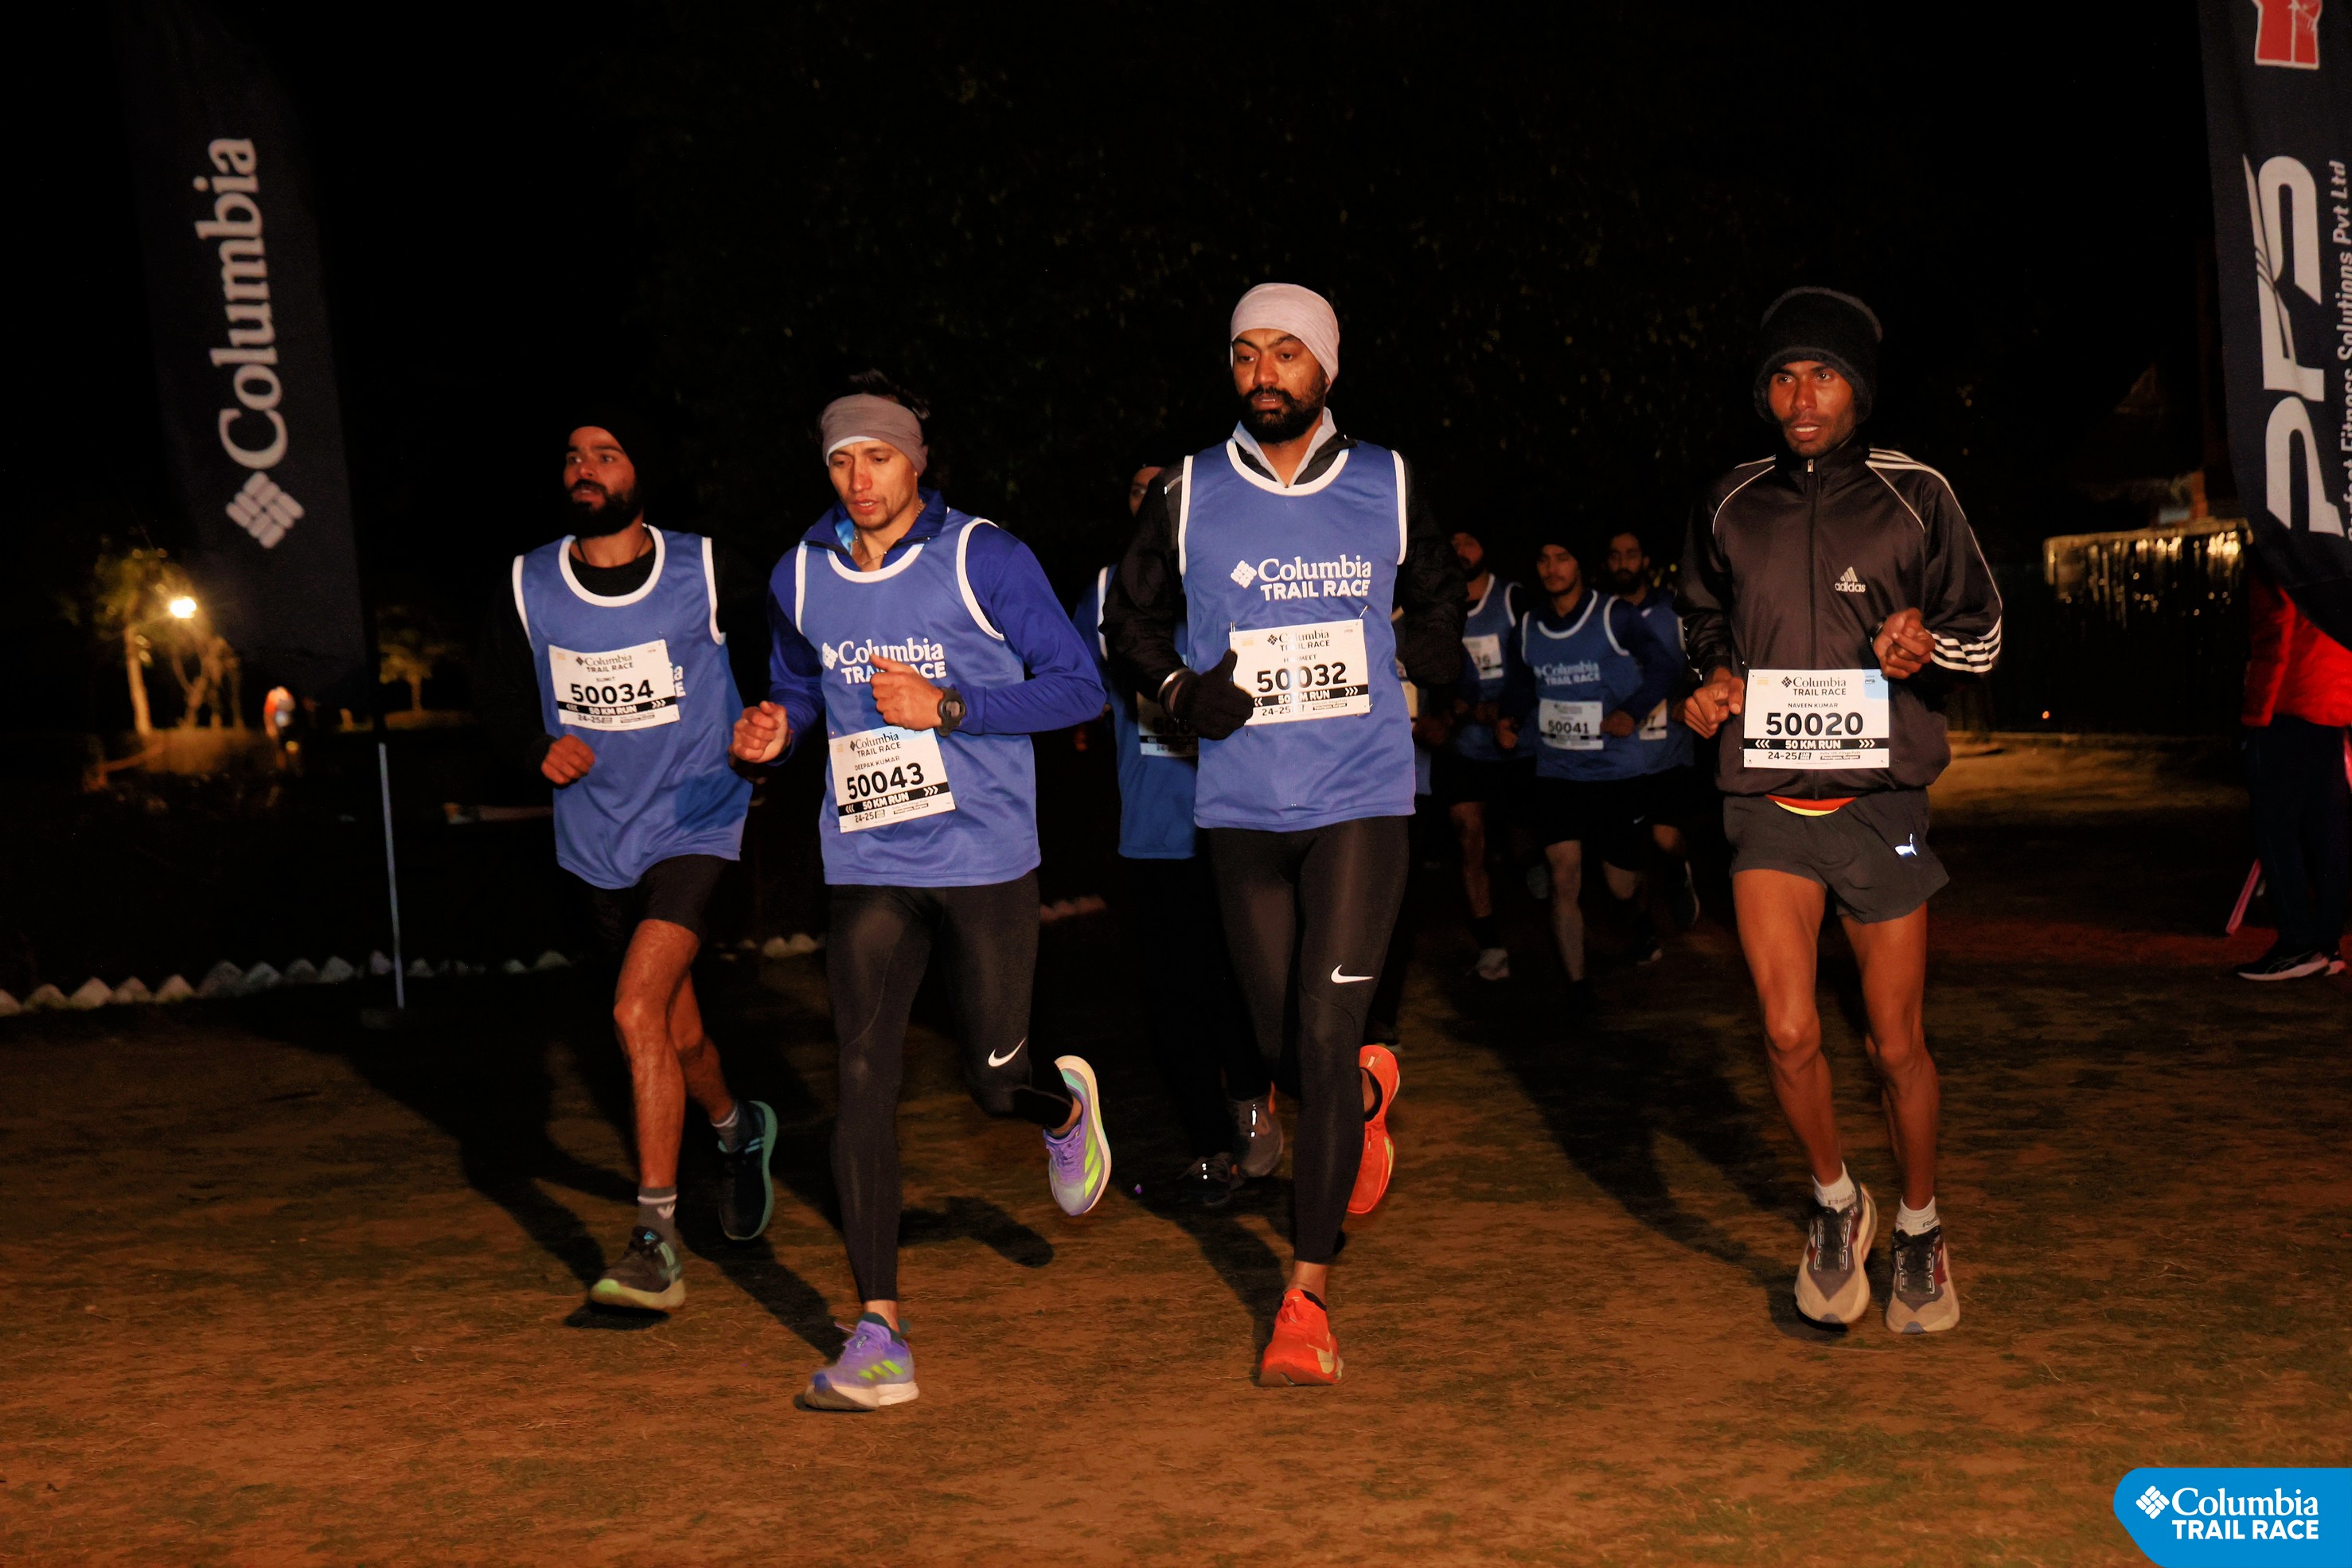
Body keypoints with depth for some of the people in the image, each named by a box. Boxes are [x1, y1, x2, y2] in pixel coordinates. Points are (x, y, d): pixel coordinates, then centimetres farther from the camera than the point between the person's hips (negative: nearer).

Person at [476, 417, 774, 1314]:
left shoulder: (705, 573, -9)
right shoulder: (527, 587, -3)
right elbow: (493, 692, 11)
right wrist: (538, 748, -7)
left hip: (697, 826, -4)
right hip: (597, 844, 4)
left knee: (638, 1011, -21)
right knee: (675, 1032, 16)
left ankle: (656, 1242, -14)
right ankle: (738, 1131, 49)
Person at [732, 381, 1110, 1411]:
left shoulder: (983, 560, -6)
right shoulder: (800, 579, 7)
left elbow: (1079, 688, -6)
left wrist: (947, 706, -18)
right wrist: (775, 726, 0)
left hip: (987, 860, -3)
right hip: (868, 866, 3)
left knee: (996, 1083, 4)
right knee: (864, 1078, -8)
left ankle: (1066, 1105, 44)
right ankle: (878, 1334, -4)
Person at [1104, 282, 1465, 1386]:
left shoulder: (1387, 488, 4)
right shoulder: (1188, 496, 2)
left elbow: (1437, 603, 21)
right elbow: (1130, 619, 12)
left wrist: (1418, 668, 4)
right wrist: (1181, 688, -5)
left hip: (1363, 798, -1)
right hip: (1242, 806, 2)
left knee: (1326, 1029, -11)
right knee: (1280, 1039, 8)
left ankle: (1308, 1294, -2)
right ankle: (1367, 1092, 46)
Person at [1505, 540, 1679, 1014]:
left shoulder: (1615, 617, -7)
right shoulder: (1529, 629, 5)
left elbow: (1665, 665, -1)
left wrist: (1632, 712, -14)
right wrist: (1508, 719, -1)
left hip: (1616, 771, -2)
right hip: (1555, 772, 2)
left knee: (1620, 883, 6)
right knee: (1564, 877, -9)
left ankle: (1639, 923, 44)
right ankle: (1577, 986, 0)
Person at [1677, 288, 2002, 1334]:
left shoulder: (1914, 498, 1)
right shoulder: (1730, 509, 6)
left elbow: (1982, 628, 9)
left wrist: (1927, 643, -13)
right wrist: (1714, 678, 3)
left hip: (1882, 801, -1)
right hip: (1768, 804, 1)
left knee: (1896, 1043, 6)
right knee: (1789, 1033, -11)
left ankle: (1920, 1229, 30)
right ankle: (1835, 1204, 16)